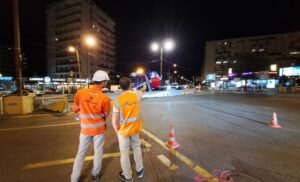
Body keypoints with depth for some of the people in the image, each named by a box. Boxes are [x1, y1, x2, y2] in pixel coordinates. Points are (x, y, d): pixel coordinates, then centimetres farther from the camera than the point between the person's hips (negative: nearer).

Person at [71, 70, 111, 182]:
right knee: (98, 152, 19)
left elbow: (76, 110, -1)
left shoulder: (80, 93, -16)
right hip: (99, 128, -2)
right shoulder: (105, 98, -23)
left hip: (85, 128, 2)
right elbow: (106, 115, -7)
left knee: (81, 152, 21)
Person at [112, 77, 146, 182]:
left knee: (124, 153, 15)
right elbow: (143, 90, 15)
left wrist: (117, 131, 4)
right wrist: (144, 87, 38)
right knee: (137, 148, 23)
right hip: (135, 128, 3)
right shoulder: (136, 95, -11)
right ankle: (140, 171, 40)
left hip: (124, 130, -3)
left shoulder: (117, 101, -19)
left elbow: (114, 122, -15)